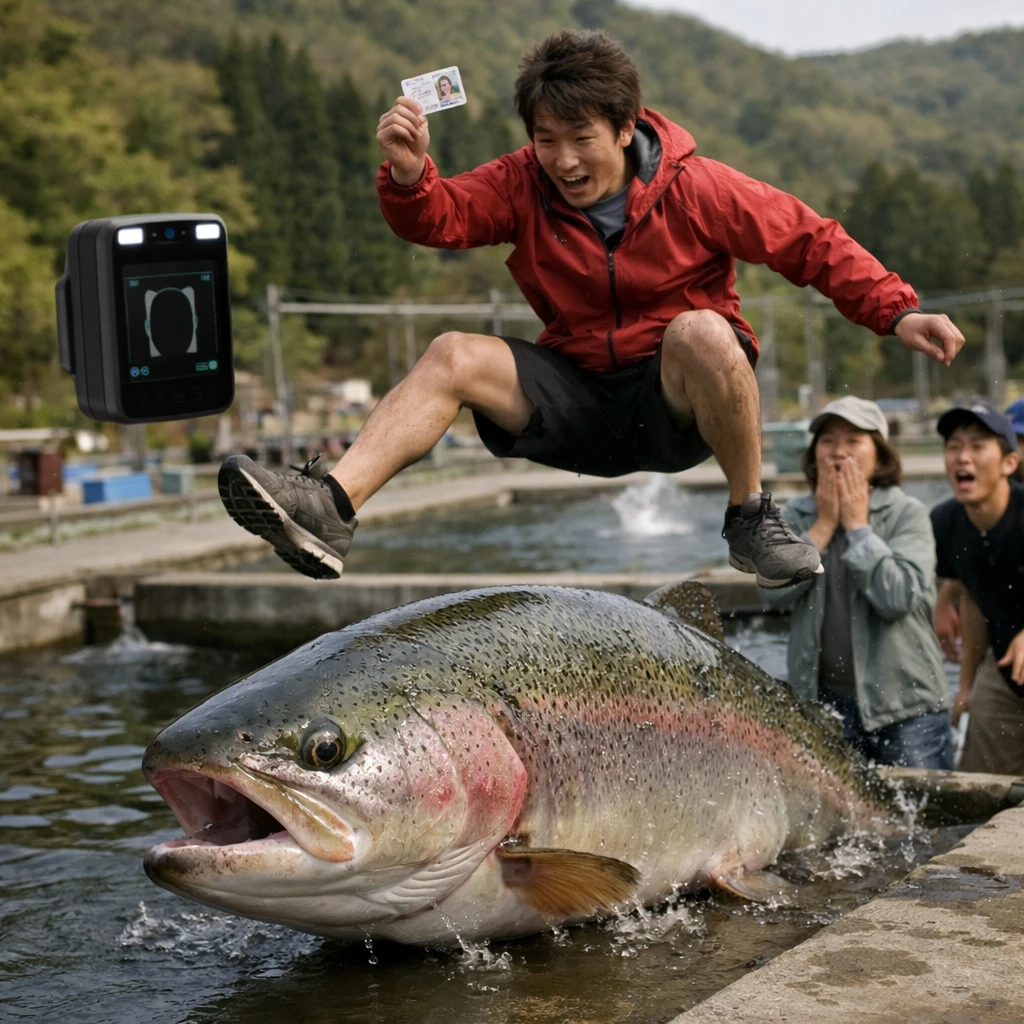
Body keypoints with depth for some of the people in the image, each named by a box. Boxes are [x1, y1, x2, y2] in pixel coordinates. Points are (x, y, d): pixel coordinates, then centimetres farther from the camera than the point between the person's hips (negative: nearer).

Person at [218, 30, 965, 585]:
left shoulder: (694, 187, -10)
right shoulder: (523, 184, -1)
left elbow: (812, 243, -6)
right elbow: (442, 219, -11)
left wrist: (898, 313, -14)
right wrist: (409, 176, -34)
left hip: (676, 401, -3)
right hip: (576, 392, 3)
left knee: (700, 330, -36)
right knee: (453, 353, -17)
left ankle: (752, 518, -17)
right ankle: (332, 507, -32)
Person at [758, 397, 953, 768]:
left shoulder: (908, 514, -4)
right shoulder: (795, 516, 7)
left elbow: (897, 597, -19)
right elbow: (773, 591, -9)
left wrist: (857, 524, -11)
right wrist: (824, 524, -8)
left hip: (905, 701, -3)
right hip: (823, 700, 3)